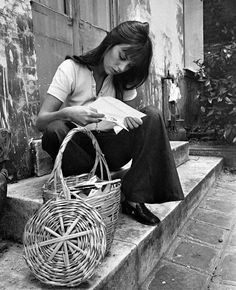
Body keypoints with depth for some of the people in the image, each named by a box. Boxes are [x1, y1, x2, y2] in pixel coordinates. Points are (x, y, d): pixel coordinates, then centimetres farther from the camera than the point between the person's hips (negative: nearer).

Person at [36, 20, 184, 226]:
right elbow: (40, 121, -16)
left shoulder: (125, 78, 2)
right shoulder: (71, 69, -12)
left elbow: (130, 115, 5)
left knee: (152, 116, -17)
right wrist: (67, 113, -38)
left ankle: (134, 199, -22)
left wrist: (129, 117, -20)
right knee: (54, 131, -34)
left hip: (110, 149, 4)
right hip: (77, 146, -3)